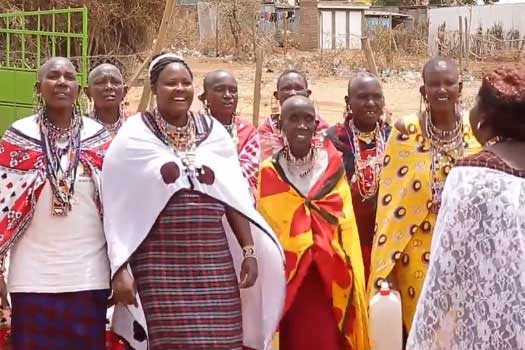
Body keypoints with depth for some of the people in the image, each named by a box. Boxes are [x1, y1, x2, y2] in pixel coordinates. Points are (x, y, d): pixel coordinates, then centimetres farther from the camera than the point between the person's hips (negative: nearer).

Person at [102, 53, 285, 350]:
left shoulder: (213, 132, 10)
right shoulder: (135, 135, 1)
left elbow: (235, 199, 12)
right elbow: (118, 210, 0)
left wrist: (249, 251, 5)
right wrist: (120, 269, -6)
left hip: (213, 262, 3)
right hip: (159, 265, -3)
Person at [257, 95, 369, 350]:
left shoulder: (332, 166, 2)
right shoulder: (269, 173, 0)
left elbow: (347, 226, 4)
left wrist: (349, 274, 0)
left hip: (329, 278, 0)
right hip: (286, 277, 0)